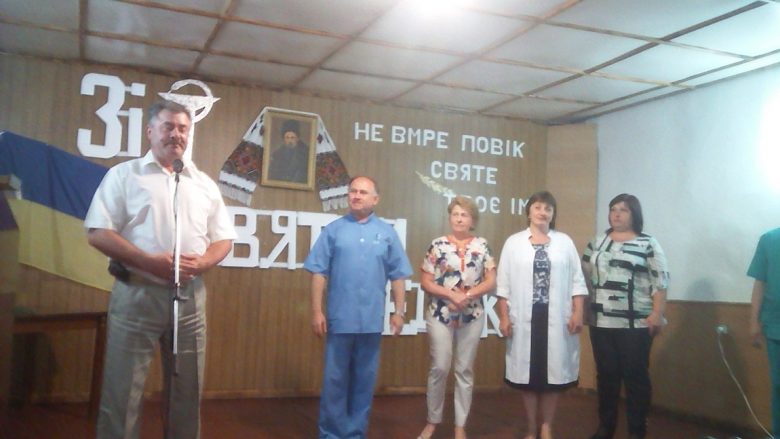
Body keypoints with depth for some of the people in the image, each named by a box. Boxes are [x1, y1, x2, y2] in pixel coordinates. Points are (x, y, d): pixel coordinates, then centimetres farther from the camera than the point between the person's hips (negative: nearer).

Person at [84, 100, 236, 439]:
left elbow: (224, 239, 12)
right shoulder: (124, 174, 1)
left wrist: (200, 263, -10)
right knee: (122, 391, 1)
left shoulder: (204, 183, 12)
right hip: (136, 294, -3)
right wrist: (151, 262, -17)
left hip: (190, 297, 4)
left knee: (186, 389, 11)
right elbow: (98, 233, -6)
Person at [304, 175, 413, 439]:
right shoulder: (334, 230, 2)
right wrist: (316, 311, -6)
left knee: (365, 380, 12)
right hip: (340, 318, -1)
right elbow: (319, 272, -1)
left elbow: (398, 275, 6)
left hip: (372, 320, 2)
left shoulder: (387, 233, 6)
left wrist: (399, 311, 2)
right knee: (335, 379, 6)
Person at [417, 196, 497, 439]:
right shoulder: (437, 244, 0)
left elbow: (490, 282, 0)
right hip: (441, 314, -1)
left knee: (465, 370, 7)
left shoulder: (482, 246, 4)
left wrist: (467, 295, -15)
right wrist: (451, 294, -15)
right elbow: (425, 282, -2)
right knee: (439, 367, 0)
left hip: (472, 316, 2)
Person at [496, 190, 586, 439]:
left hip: (557, 319, 1)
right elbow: (504, 283, 4)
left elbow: (577, 280, 5)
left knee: (554, 371, 4)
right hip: (524, 318, 0)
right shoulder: (514, 242, 6)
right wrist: (504, 316, -2)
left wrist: (578, 313, -3)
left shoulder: (564, 242, 8)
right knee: (527, 372, 4)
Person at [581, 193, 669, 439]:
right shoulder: (596, 243, 11)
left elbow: (660, 281, -5)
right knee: (606, 375, 11)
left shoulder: (648, 244, -1)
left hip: (636, 324, -4)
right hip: (601, 322, 4)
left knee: (635, 377, 2)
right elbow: (585, 277, 15)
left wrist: (657, 314, -12)